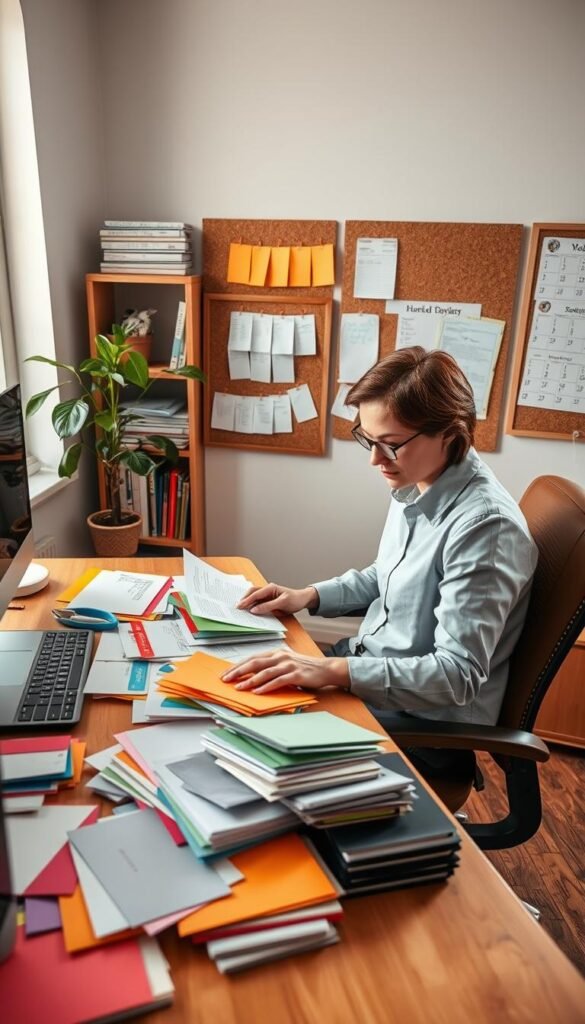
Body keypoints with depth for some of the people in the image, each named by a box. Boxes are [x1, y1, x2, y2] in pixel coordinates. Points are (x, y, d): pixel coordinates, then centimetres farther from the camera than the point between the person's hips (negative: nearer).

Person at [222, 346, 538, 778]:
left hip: (420, 723, -8)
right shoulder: (414, 487, -1)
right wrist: (309, 596, 3)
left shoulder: (485, 525, -27)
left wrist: (331, 670, -34)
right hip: (366, 671, 8)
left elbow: (458, 674, -28)